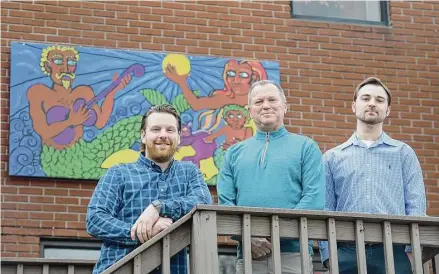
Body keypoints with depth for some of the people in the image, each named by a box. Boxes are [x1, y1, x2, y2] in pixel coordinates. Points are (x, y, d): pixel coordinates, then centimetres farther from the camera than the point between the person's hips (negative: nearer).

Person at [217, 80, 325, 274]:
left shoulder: (306, 147, 10)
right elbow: (225, 202, 9)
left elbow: (314, 198, -2)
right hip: (248, 255, 2)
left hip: (293, 252, -2)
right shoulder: (234, 153, 18)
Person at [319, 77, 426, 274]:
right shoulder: (332, 157, 15)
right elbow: (325, 211, 9)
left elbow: (415, 206, 5)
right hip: (346, 252, 0)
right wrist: (328, 254, -4)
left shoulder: (403, 153, 13)